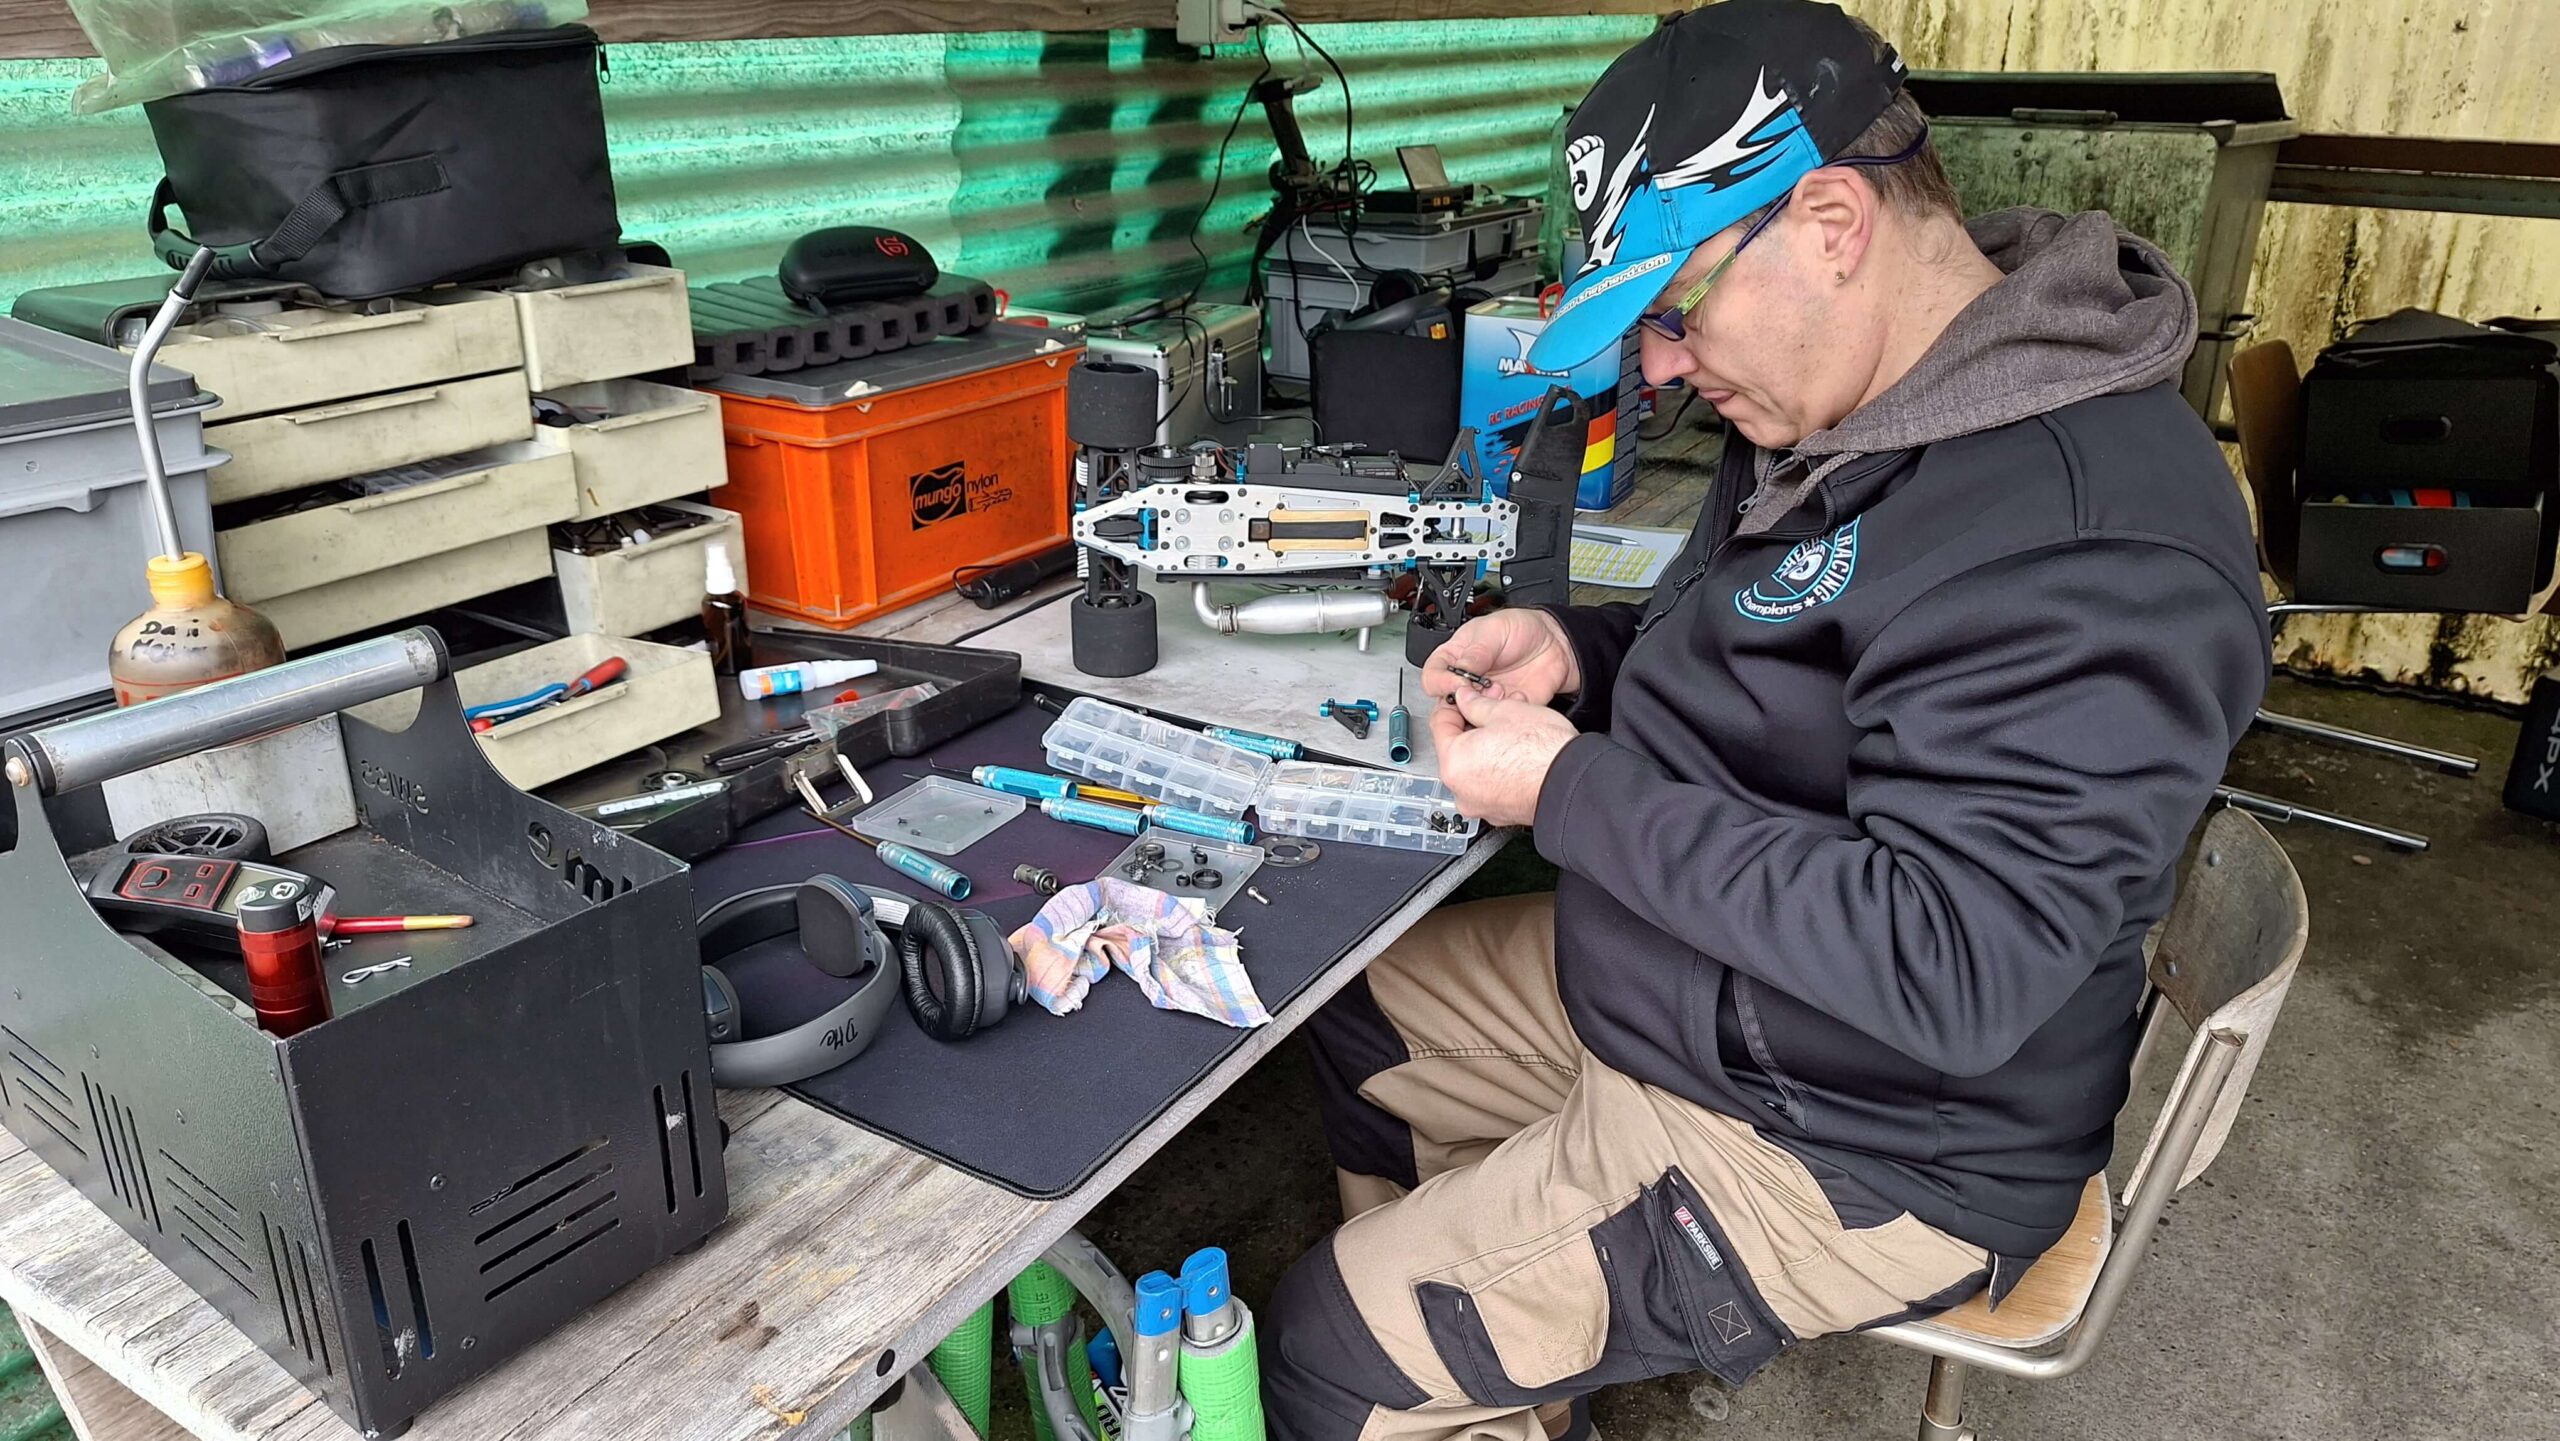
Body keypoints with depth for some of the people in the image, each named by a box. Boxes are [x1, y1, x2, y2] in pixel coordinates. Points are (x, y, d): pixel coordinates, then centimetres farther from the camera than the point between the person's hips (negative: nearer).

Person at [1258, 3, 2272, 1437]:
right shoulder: (1845, 404, 1)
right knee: (1356, 1006, 19)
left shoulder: (2089, 532, -31)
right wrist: (1584, 649, -3)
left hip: (1848, 1145, -9)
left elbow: (1948, 968, -33)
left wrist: (1573, 791, -27)